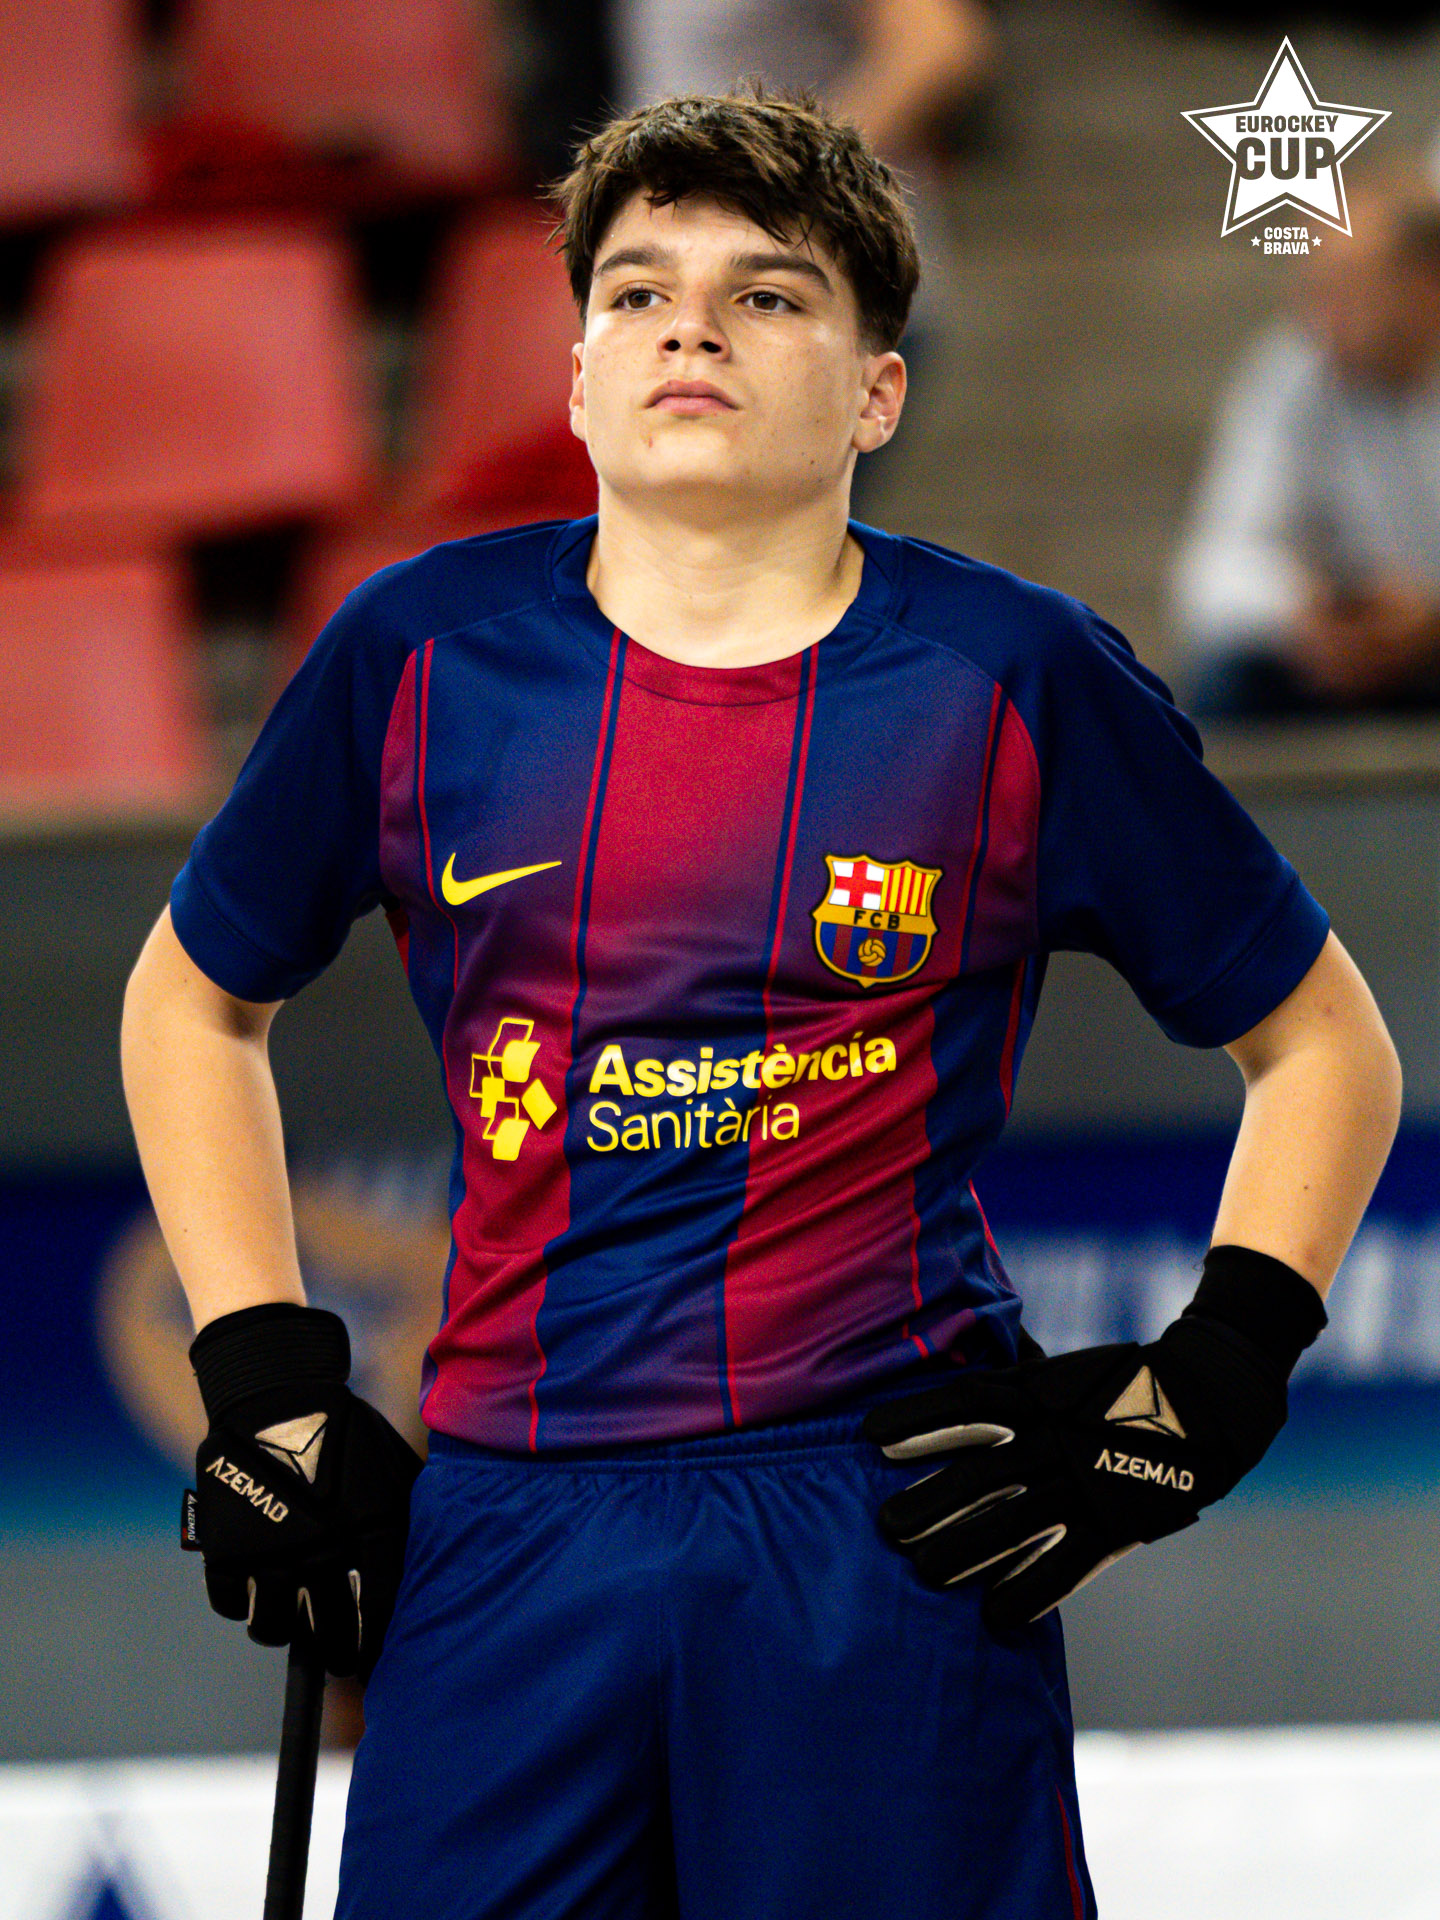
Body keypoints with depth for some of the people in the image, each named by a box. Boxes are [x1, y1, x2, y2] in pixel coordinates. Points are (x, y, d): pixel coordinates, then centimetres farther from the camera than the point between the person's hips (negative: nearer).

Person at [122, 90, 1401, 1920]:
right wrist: (264, 1385, 11)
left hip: (896, 1530, -1)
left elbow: (1324, 1046, 11)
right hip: (511, 1528, 2)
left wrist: (1202, 1398, 1)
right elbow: (192, 996, 21)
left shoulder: (1017, 681, 1)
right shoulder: (421, 654, 5)